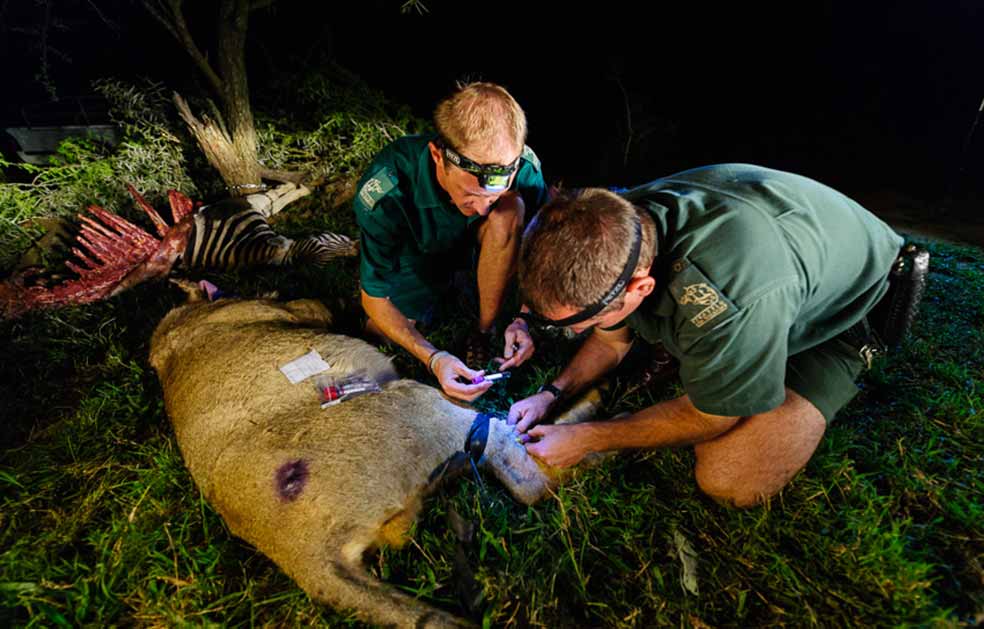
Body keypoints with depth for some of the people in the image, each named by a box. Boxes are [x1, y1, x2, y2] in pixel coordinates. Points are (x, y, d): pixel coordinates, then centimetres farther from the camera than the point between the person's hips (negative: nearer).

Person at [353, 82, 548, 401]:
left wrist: (523, 319, -26)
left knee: (510, 210, -30)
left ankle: (483, 332, -14)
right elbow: (374, 298, -24)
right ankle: (444, 289, 17)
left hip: (474, 244, 1)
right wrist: (433, 358, -36)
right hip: (417, 255, 0)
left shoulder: (522, 167, -31)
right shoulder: (385, 193, -36)